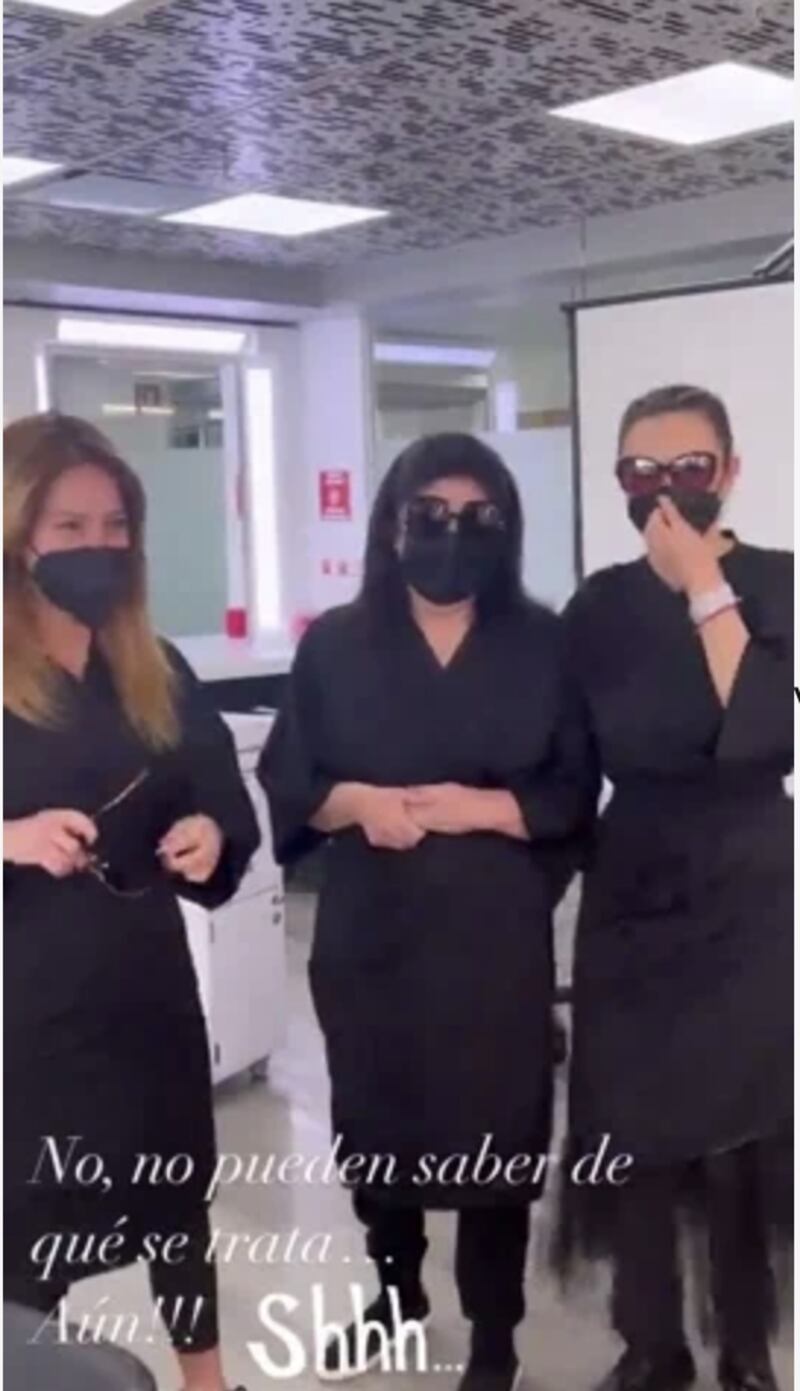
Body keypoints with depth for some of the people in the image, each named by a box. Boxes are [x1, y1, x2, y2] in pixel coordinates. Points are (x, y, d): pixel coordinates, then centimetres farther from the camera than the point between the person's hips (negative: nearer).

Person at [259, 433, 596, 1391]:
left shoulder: (543, 646, -1)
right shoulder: (335, 645, 1)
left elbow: (574, 794, -2)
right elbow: (286, 782, 2)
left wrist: (476, 807, -17)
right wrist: (359, 802, -16)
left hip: (495, 935, -1)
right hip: (368, 932, 2)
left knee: (493, 1138, 3)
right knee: (373, 1123, 14)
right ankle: (396, 1291, 42)